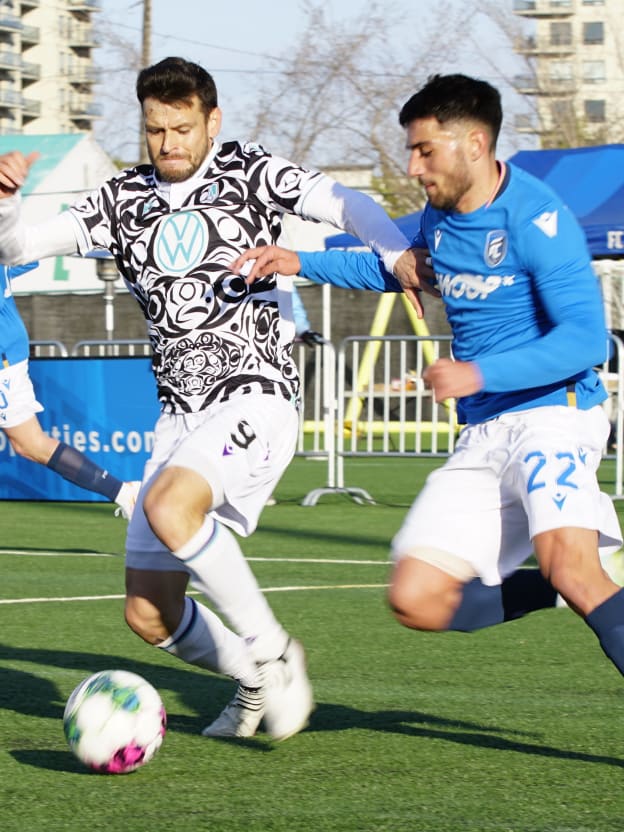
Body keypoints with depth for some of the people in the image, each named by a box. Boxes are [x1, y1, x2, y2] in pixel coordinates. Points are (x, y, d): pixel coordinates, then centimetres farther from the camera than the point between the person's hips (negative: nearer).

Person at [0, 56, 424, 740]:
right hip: (180, 418, 6)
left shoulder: (248, 173, 2)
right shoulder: (124, 199, 12)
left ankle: (271, 651, -16)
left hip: (255, 398, -6)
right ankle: (257, 683, 30)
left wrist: (397, 252, -31)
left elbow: (341, 202, -11)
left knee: (168, 506, -33)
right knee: (149, 615, 2)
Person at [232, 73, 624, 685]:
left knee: (571, 570, -33)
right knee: (417, 601, -4)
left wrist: (480, 373, -30)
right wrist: (302, 263, 21)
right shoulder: (439, 218, 11)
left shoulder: (535, 218, -15)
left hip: (552, 412, -8)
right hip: (481, 437, 8)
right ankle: (571, 583, 11)